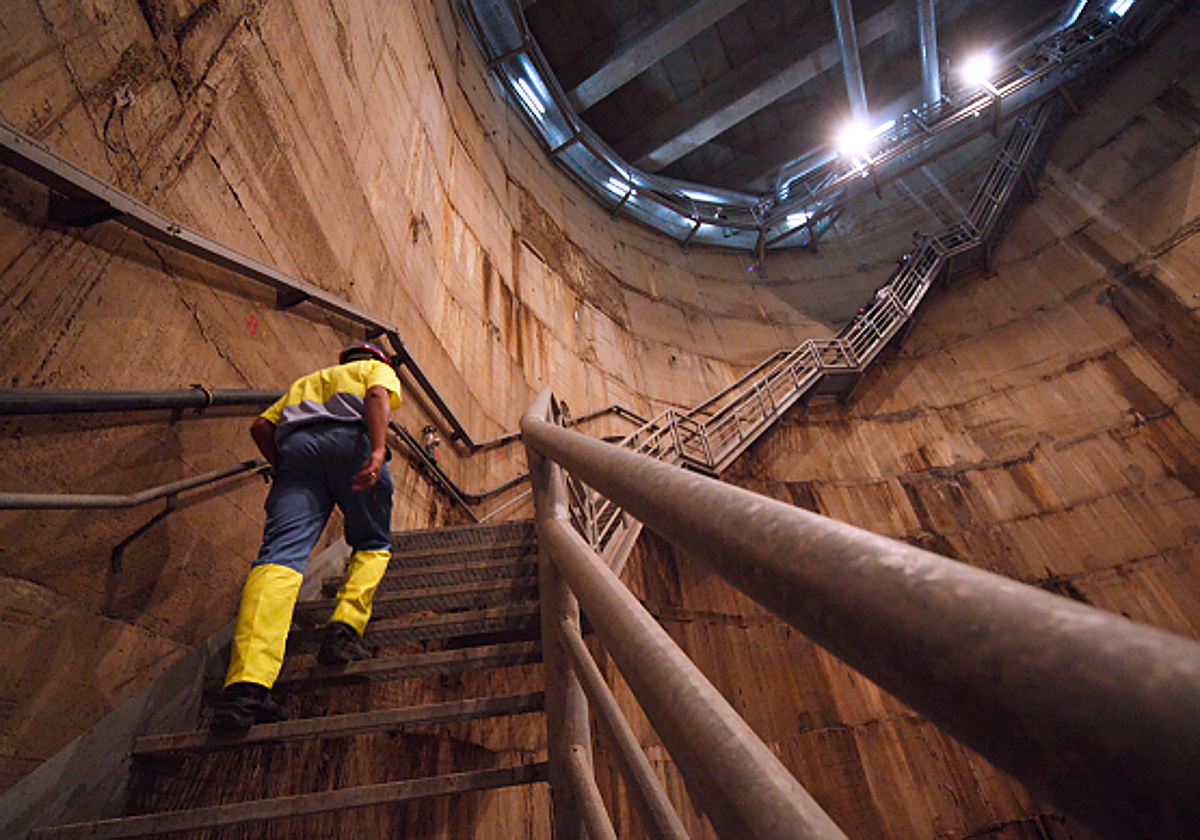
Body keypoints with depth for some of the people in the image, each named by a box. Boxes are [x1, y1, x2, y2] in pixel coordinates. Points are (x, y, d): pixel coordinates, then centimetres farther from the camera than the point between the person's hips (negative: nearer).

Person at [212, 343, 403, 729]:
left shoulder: (305, 381, 41)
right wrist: (378, 450, -13)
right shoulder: (378, 369, 28)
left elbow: (261, 426, 26)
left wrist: (286, 472, 30)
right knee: (373, 545, 13)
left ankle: (246, 685, -27)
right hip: (350, 438, -3)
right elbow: (377, 395, 1)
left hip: (296, 445, 4)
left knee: (281, 553, -12)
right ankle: (345, 629, -9)